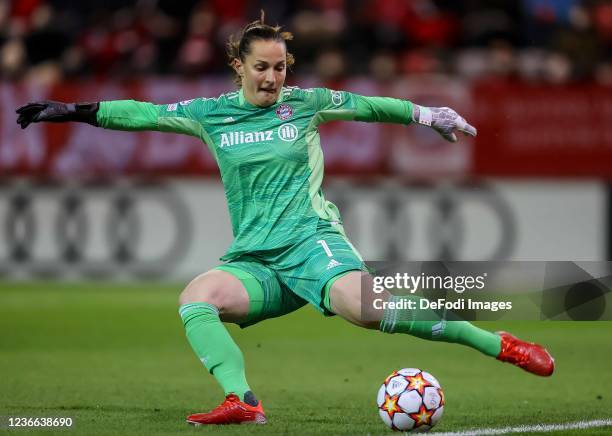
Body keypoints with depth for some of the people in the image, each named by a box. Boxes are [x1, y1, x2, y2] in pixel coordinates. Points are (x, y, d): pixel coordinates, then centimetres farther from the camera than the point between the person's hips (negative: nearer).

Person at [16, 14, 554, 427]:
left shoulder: (306, 103, 6)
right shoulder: (212, 114, 9)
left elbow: (370, 106, 17)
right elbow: (145, 114, 13)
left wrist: (428, 114, 15)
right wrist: (73, 111, 10)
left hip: (313, 242, -3)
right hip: (253, 260, 3)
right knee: (195, 298, -28)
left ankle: (497, 344, -27)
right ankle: (242, 402, -39)